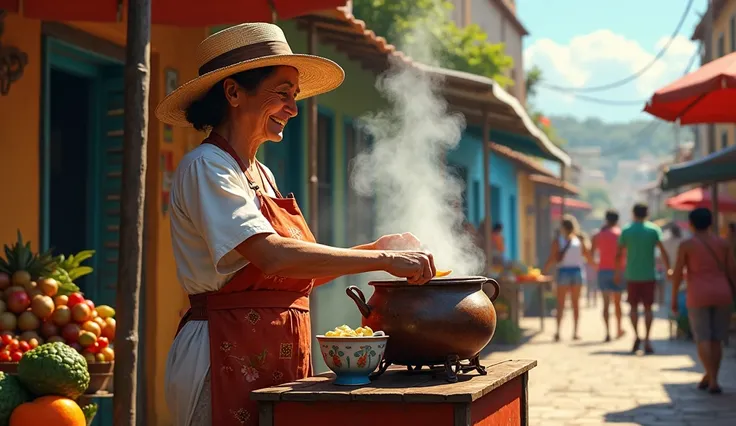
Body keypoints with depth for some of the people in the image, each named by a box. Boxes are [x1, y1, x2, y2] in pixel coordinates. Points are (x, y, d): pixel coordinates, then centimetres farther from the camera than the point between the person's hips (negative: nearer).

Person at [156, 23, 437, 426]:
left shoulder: (262, 176, 17)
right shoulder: (205, 167, -11)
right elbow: (273, 257, -24)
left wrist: (374, 248, 8)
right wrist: (382, 259, -21)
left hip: (278, 358, 8)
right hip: (229, 357, -8)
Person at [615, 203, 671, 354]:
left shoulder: (626, 231, 1)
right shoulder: (654, 229, 0)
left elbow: (618, 254, 3)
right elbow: (663, 251, -9)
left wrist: (618, 271, 14)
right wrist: (669, 269, -4)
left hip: (632, 275, 0)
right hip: (649, 275, 0)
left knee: (633, 306, 11)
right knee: (648, 307, 5)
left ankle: (636, 335, -5)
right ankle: (647, 340, 0)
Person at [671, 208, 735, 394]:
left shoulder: (686, 245, -5)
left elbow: (677, 273, -7)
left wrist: (674, 299, 2)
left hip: (698, 297, -3)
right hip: (721, 295, 3)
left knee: (703, 340, 1)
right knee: (716, 339, 13)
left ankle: (713, 380, -12)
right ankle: (709, 378, 16)